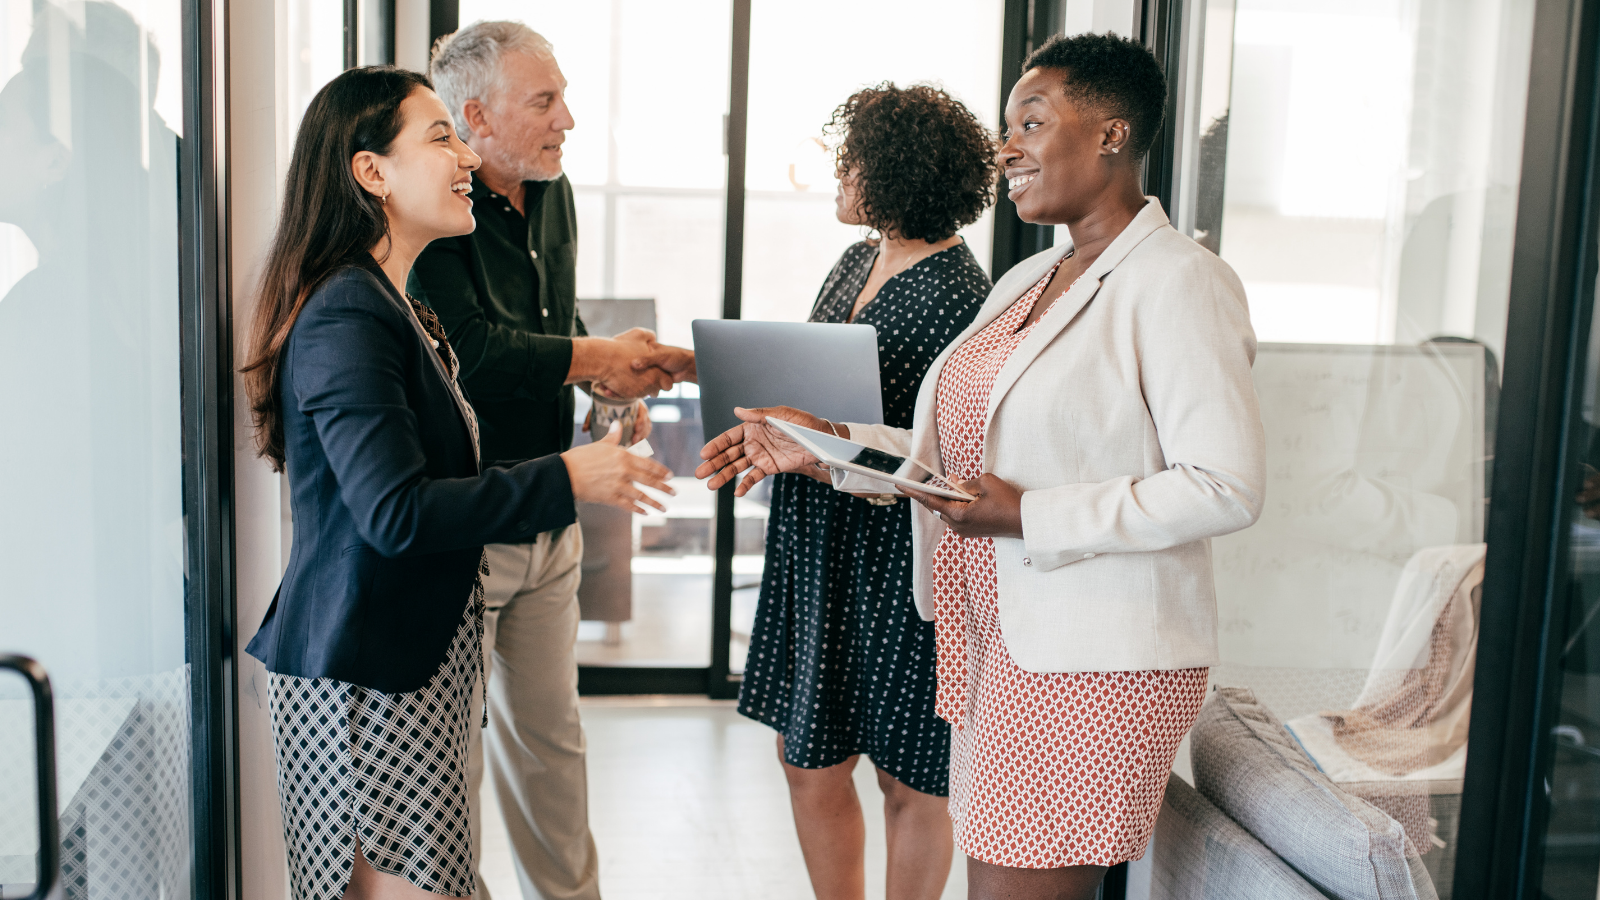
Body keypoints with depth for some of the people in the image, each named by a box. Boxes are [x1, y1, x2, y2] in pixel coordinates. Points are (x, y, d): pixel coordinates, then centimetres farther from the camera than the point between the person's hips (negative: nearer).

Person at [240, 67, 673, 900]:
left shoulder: (390, 304, 15)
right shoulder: (349, 319, -18)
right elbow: (395, 511, -24)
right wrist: (564, 479, -18)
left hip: (417, 658, 10)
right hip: (366, 669, -10)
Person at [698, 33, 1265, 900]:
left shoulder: (1179, 283, -13)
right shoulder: (1026, 282, 15)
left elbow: (1226, 488, -20)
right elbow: (958, 451, 19)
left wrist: (1031, 517, -22)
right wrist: (829, 441, 8)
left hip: (1093, 663, -8)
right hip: (1001, 635, 8)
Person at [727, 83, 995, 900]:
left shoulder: (957, 296, -18)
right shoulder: (857, 263, 9)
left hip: (897, 567, -8)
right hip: (817, 554, 9)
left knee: (907, 779, 10)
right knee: (808, 759, 16)